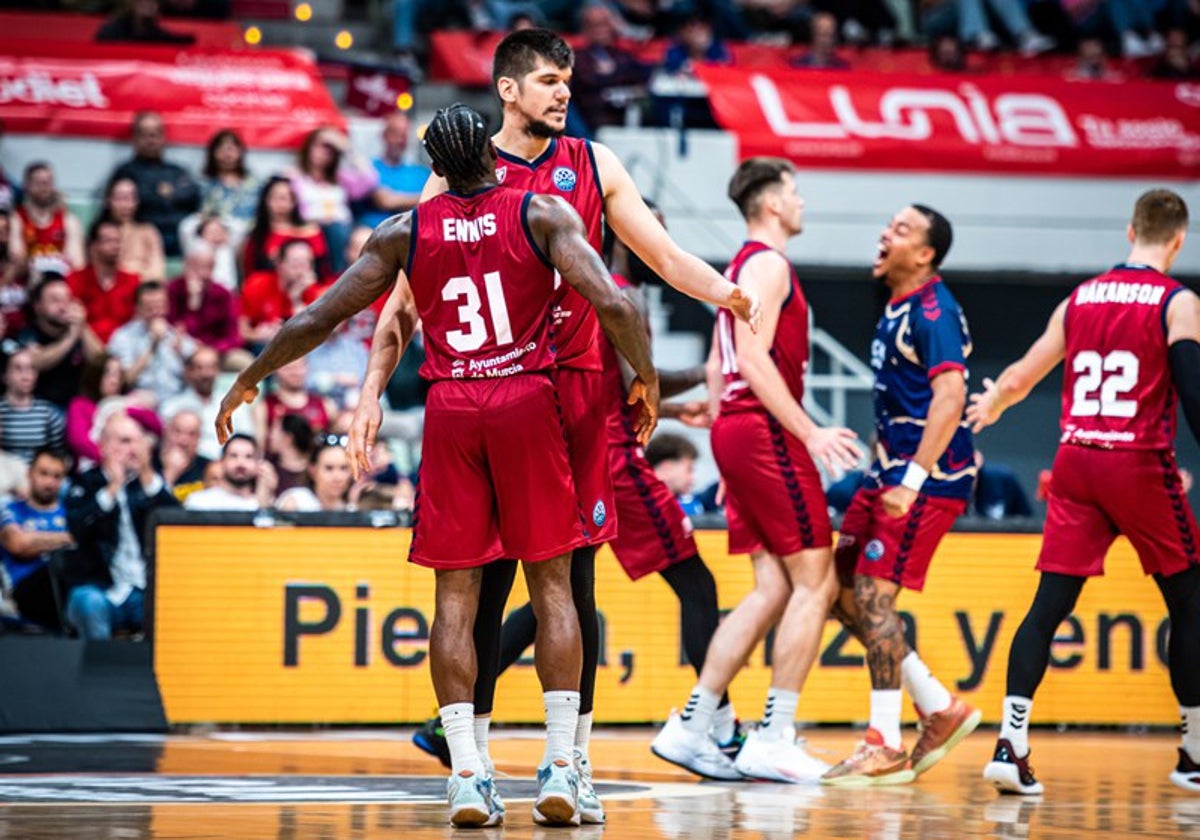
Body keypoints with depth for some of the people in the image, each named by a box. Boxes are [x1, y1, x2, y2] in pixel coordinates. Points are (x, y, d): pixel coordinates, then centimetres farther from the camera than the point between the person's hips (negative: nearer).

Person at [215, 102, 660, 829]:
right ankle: (560, 766, -1)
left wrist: (247, 382, 20)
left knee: (456, 592, 4)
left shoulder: (405, 233, 6)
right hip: (529, 399, -1)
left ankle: (467, 773, -4)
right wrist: (647, 379, 5)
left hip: (450, 410, 1)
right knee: (553, 584, 6)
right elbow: (612, 304, -11)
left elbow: (318, 319, 7)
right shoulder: (543, 215, 1)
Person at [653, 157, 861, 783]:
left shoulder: (742, 266, 21)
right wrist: (810, 433, -20)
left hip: (735, 429, 10)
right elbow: (754, 360, -19)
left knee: (775, 587, 8)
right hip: (766, 432, -10)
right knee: (815, 582, -6)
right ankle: (773, 740, -8)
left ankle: (691, 728, 4)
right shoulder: (769, 263, -10)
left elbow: (718, 364, 24)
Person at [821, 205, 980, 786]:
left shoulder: (933, 311, -15)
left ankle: (885, 745, -5)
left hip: (930, 476, -10)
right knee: (842, 589, 8)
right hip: (893, 470, 10)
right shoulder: (897, 307, 16)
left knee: (873, 595, -11)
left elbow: (950, 399, -24)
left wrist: (913, 480, -28)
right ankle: (939, 708, 14)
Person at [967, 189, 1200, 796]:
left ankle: (1012, 745, -13)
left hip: (1075, 461, 4)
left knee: (1050, 603, 1)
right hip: (1140, 465, -4)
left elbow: (1023, 376, 20)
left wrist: (990, 406, 40)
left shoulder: (1081, 298, 12)